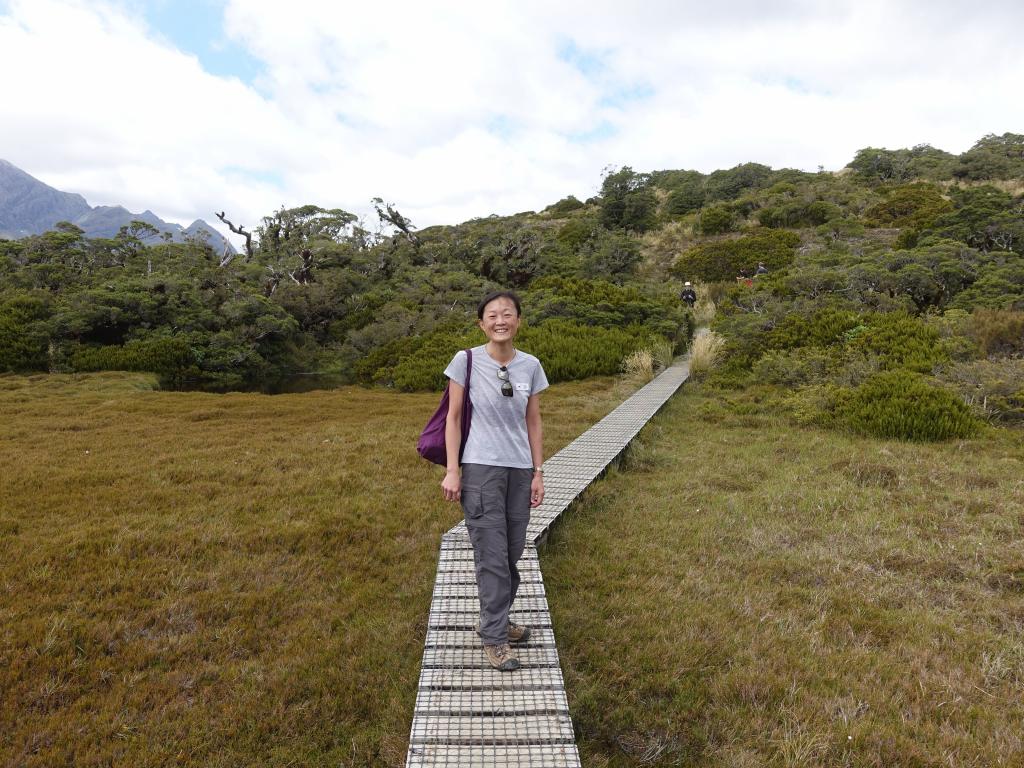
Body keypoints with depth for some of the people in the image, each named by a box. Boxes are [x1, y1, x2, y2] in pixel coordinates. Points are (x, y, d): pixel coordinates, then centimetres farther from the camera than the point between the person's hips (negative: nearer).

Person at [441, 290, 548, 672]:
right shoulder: (466, 361, -7)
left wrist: (538, 473, 7)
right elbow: (453, 418, -3)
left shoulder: (530, 365, 3)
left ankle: (494, 620, 33)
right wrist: (452, 470, -8)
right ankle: (494, 636, 15)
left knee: (512, 554, 13)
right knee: (492, 556, -1)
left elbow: (533, 423, 8)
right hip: (480, 469, -4)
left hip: (519, 470, 4)